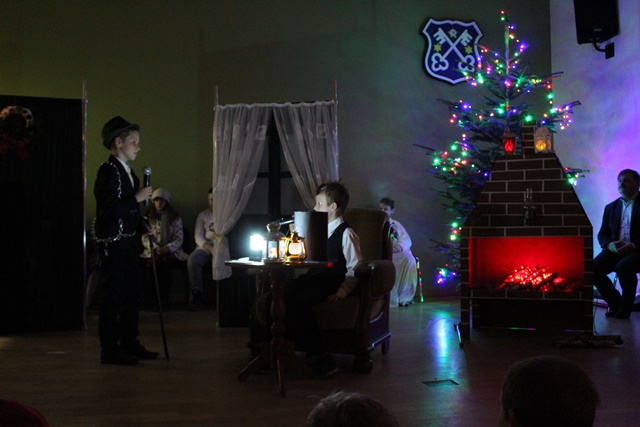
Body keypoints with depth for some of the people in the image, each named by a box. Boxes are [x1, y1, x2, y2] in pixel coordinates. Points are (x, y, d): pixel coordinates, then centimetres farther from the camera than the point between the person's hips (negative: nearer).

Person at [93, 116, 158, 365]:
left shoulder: (127, 171, 15)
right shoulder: (108, 171, -14)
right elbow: (109, 209, -23)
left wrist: (142, 227, 10)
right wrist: (137, 198, -19)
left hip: (128, 242, 10)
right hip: (114, 242, -10)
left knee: (132, 294, 15)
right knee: (114, 296, -4)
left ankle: (129, 344, 25)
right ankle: (110, 351, 5)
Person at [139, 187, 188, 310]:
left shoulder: (175, 218, 13)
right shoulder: (148, 217, 15)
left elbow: (179, 239, 5)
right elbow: (145, 238, 6)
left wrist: (168, 248, -14)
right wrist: (155, 248, -13)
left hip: (170, 251, -1)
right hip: (152, 251, 1)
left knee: (166, 263, -35)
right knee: (152, 262, -34)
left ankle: (164, 300, -30)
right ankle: (151, 299, -28)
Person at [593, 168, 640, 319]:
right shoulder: (610, 207, 18)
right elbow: (602, 234, 13)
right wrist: (610, 245, -10)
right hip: (615, 250, 5)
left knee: (623, 266, -35)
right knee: (593, 268, -21)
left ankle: (625, 307, -13)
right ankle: (615, 304, -1)